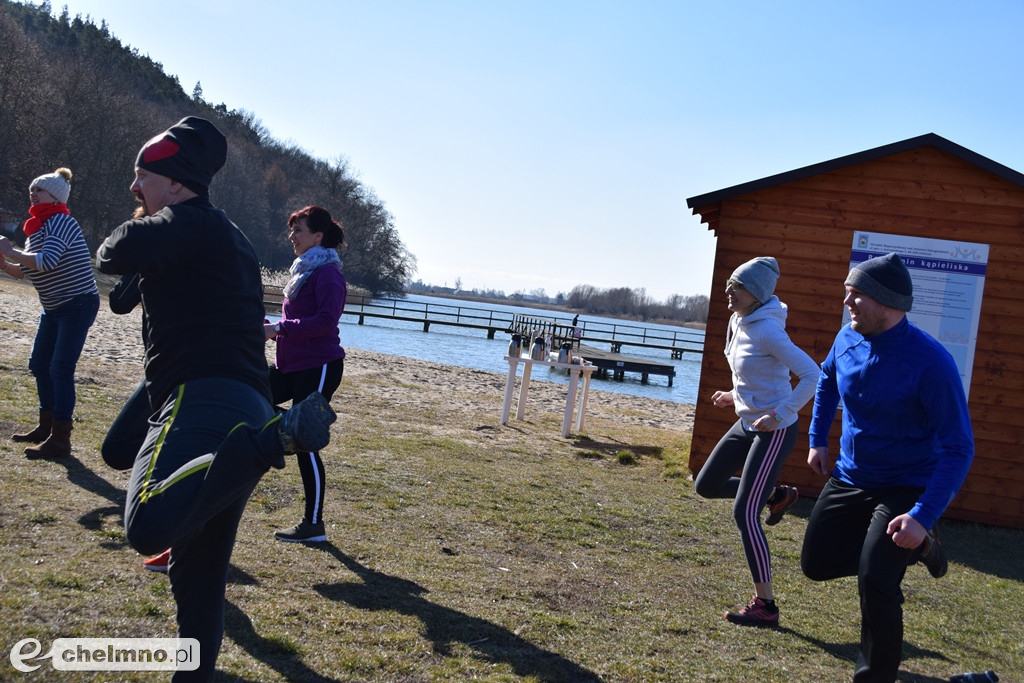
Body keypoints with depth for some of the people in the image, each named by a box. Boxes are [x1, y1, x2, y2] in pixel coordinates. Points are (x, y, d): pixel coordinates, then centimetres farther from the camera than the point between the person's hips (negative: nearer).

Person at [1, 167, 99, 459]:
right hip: (53, 308, 10)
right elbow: (24, 271, 15)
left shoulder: (60, 221, -15)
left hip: (78, 305, -10)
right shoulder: (38, 226, 13)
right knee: (39, 364, 14)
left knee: (60, 369, -11)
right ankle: (46, 427, 27)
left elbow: (46, 262, -30)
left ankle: (60, 440, -7)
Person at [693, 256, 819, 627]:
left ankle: (765, 606, 1)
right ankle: (777, 495, 33)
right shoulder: (738, 321, 4)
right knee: (706, 485, 15)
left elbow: (811, 374, -26)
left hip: (774, 431, -9)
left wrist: (780, 414, -27)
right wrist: (735, 396, 13)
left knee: (744, 513, -9)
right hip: (747, 423, 9)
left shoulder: (767, 331, -23)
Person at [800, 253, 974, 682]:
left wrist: (923, 516, -32)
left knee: (875, 581, -19)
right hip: (849, 478, 7)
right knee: (816, 564, 12)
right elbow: (827, 380, 17)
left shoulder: (930, 362, -27)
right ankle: (914, 549, 30)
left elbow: (959, 448, -24)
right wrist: (818, 439, 15)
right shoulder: (848, 339, -8)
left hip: (906, 489, -7)